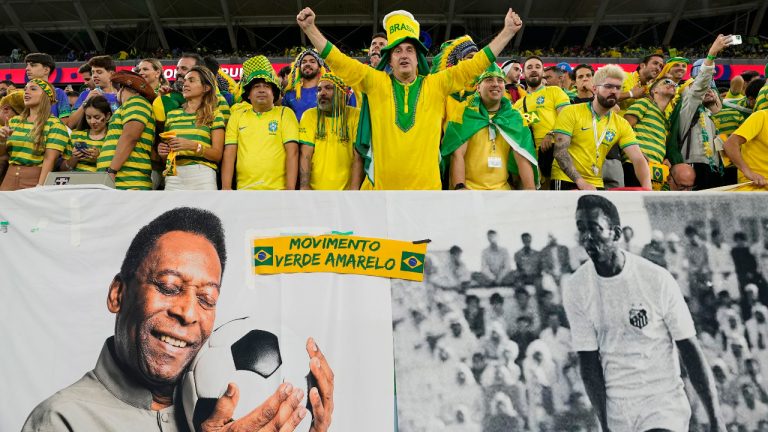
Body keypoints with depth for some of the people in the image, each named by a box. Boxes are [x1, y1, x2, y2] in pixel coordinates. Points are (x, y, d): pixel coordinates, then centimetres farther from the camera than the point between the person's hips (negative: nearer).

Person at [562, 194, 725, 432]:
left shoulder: (657, 279, -12)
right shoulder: (575, 289, -6)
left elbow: (690, 349, -6)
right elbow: (589, 363, -3)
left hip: (663, 402, -2)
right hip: (616, 410, 2)